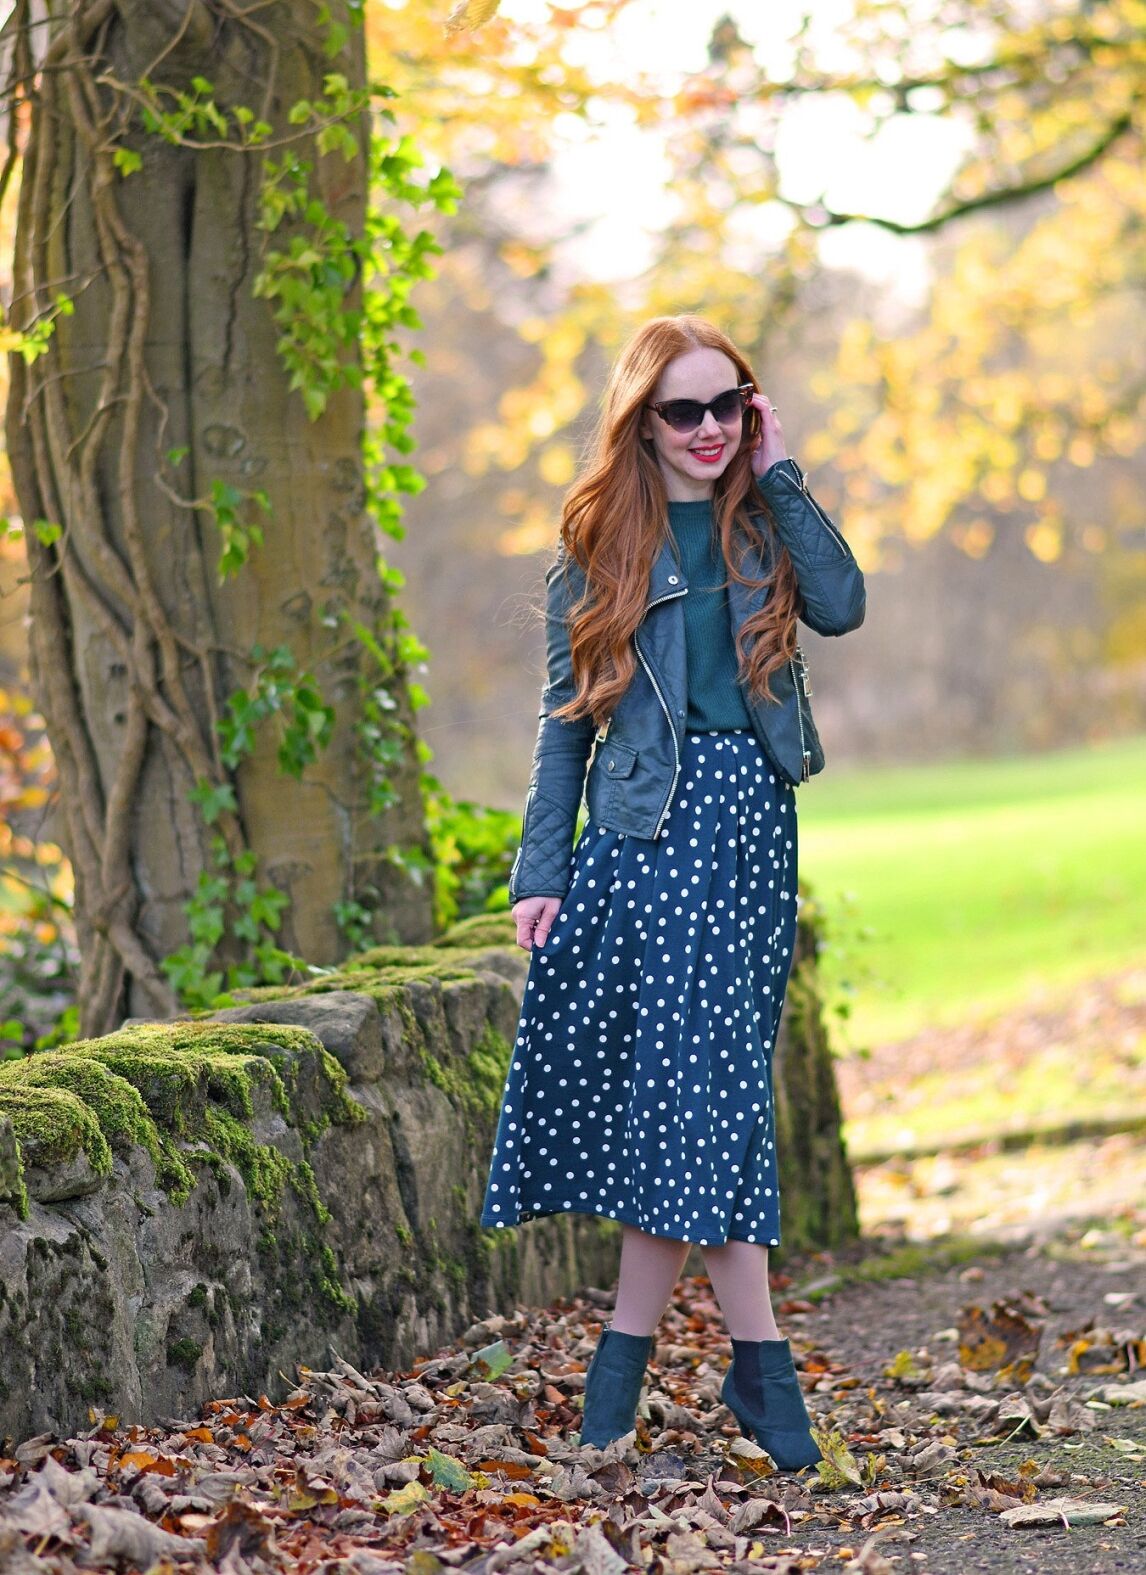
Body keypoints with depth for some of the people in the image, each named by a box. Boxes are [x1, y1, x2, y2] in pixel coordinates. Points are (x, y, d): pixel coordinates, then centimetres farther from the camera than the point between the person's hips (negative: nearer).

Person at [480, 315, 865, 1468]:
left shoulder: (763, 525, 11)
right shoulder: (601, 547, 5)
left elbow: (841, 605, -10)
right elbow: (567, 714, 5)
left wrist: (778, 474, -5)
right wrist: (540, 872, 0)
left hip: (754, 819, 3)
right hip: (648, 821, -3)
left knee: (697, 1081, 1)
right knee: (709, 1079, -8)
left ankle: (629, 1342, 9)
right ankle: (758, 1358, -3)